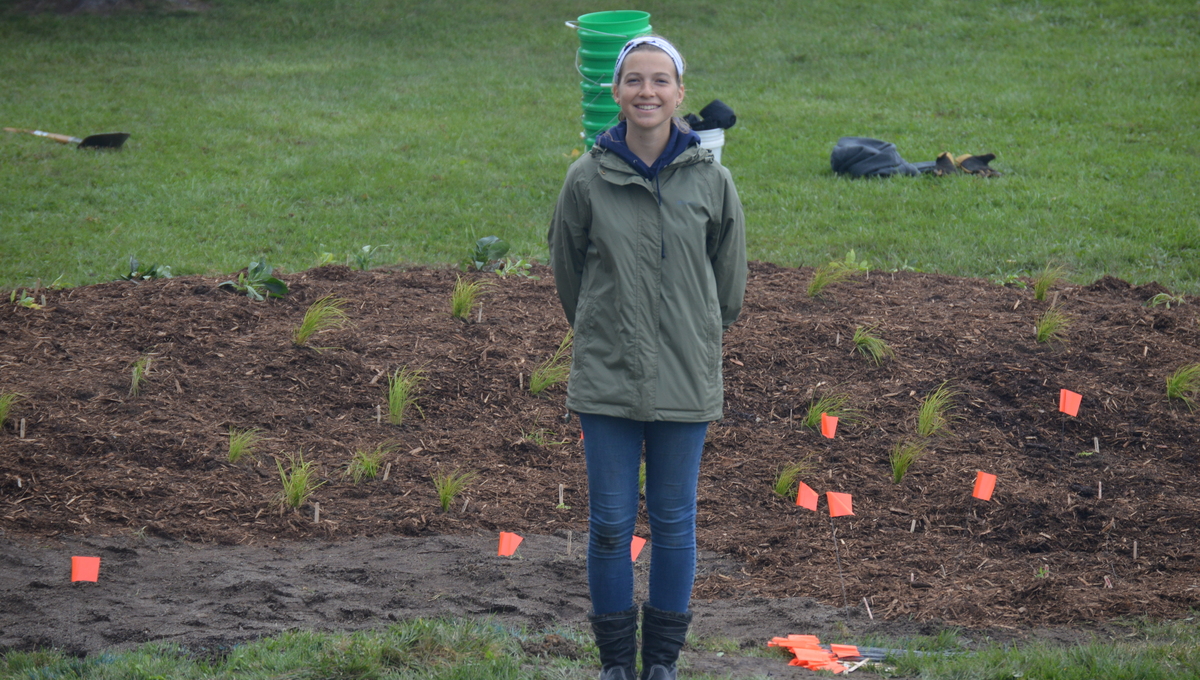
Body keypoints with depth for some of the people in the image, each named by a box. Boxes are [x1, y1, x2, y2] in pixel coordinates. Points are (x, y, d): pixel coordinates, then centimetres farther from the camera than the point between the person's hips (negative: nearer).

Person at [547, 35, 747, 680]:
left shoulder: (710, 180, -4)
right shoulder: (588, 178, -5)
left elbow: (729, 281, 10)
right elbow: (565, 270, 10)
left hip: (685, 381, 0)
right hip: (606, 381, 0)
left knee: (674, 523, 8)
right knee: (610, 523, 5)